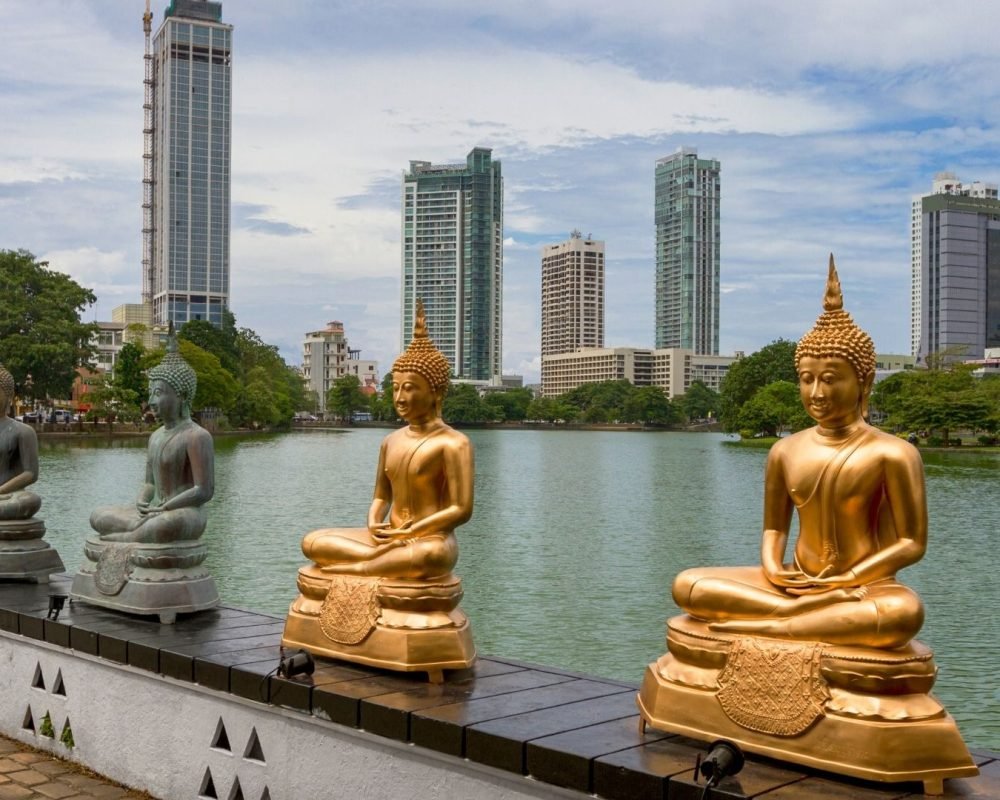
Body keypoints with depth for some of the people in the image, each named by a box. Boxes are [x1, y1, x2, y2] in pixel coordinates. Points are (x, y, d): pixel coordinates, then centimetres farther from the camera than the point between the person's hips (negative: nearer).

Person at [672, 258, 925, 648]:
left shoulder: (892, 453, -7)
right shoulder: (786, 451, 6)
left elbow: (912, 543, -8)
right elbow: (774, 528, 11)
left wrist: (842, 582, -18)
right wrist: (773, 571, -12)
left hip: (863, 587, -4)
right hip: (796, 583, 4)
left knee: (904, 613, -40)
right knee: (688, 585, -15)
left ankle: (760, 627, -30)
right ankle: (818, 611, -23)